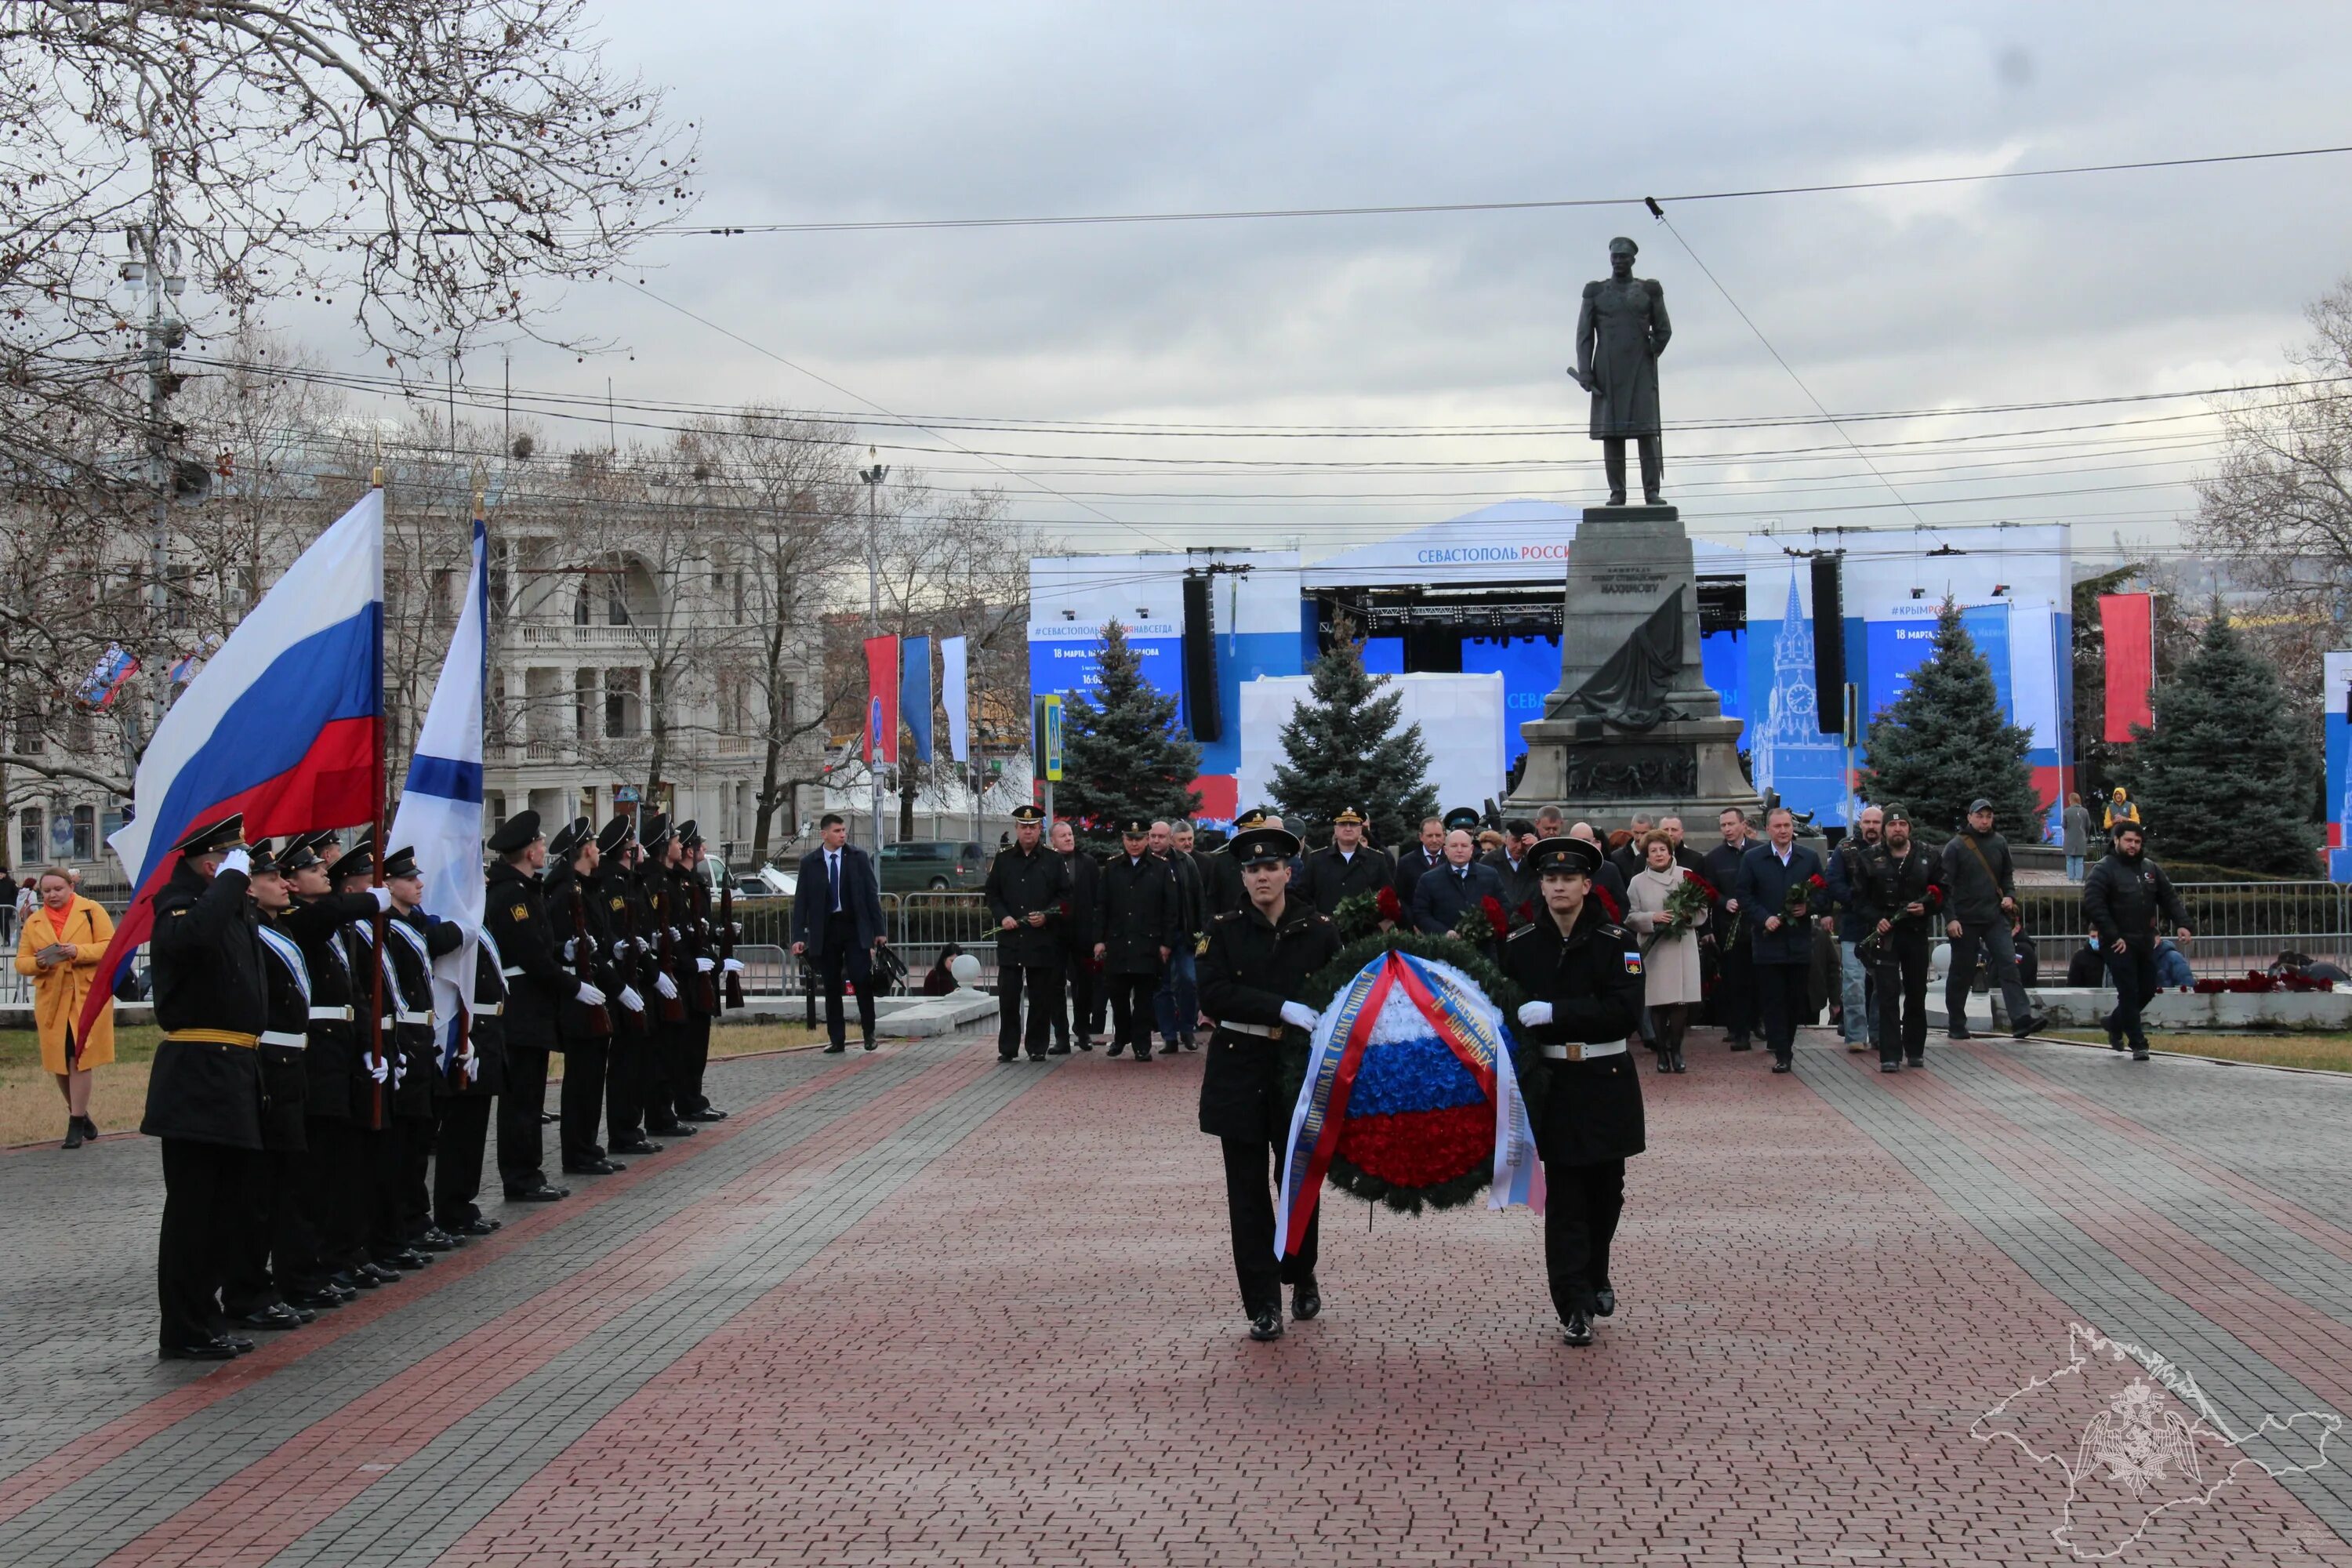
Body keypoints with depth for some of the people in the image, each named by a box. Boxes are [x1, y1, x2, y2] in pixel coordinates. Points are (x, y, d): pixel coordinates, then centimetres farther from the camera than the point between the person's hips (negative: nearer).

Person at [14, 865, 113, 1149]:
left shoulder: (91, 911, 0)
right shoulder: (33, 922, 10)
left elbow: (110, 946, -6)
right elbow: (21, 962, 9)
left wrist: (78, 952, -20)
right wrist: (37, 963, -13)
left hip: (87, 996, -4)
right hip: (51, 1000, 4)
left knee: (79, 1060, -7)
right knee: (59, 1063, 7)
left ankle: (76, 1125, -1)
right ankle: (80, 1117, 26)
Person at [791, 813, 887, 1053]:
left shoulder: (858, 857, 2)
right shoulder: (809, 862, 3)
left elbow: (872, 894, 4)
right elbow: (801, 901, 3)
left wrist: (878, 930, 1)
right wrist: (799, 936, -4)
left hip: (855, 927, -1)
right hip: (825, 930, 1)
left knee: (862, 978, -10)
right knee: (831, 987, 5)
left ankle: (868, 1032, 5)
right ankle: (837, 1040, 10)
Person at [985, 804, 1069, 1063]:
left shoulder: (1054, 861, 6)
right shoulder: (1002, 860, 10)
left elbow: (1064, 896, 5)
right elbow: (991, 893, 12)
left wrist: (1046, 916, -11)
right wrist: (1002, 916, -5)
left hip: (1043, 940, -1)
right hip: (1010, 939, 1)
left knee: (1041, 997, 3)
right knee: (1007, 995, 0)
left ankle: (1038, 1048, 11)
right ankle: (1007, 1048, 8)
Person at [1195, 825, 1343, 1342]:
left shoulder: (1320, 930, 1)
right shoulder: (1224, 930, 1)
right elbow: (1214, 995, -12)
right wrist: (1282, 1008, -23)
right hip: (1240, 1071, 0)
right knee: (1248, 1189, 2)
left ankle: (1302, 1276, 31)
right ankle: (1263, 1304, 9)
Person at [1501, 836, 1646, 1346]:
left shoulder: (1617, 941, -5)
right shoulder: (1519, 945, 0)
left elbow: (1625, 1012, -16)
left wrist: (1551, 1012, -23)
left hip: (1606, 1081, 0)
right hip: (1553, 1085, 0)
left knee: (1605, 1189, 12)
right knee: (1564, 1194, -4)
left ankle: (1595, 1275, 36)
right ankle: (1574, 1303, -3)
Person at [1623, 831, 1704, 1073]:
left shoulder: (1687, 876, 6)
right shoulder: (1637, 882, 5)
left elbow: (1702, 912, 7)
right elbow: (1630, 917, 3)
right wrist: (1653, 918, -14)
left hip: (1683, 948, 0)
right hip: (1654, 950, 0)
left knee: (1681, 1001, -3)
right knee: (1657, 1003, -2)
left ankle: (1675, 1050, 11)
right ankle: (1662, 1052, 10)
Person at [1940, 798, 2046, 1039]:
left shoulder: (1999, 843, 8)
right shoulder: (1955, 847, -6)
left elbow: (2007, 874, 20)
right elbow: (1946, 885, -8)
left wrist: (2009, 895, 1)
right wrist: (1950, 918, -15)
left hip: (1995, 917, 3)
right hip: (1965, 920, -3)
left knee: (2008, 964, -10)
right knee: (1962, 973, 5)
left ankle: (2021, 1019, -17)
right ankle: (1956, 1025, 17)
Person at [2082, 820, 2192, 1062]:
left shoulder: (2151, 869, 11)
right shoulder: (2104, 870, -9)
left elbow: (2169, 897, 13)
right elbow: (2093, 905, -18)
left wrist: (2181, 923, -4)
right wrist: (2113, 936, -20)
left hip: (2145, 942, 7)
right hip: (2119, 944, -7)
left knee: (2147, 990, 12)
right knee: (2129, 993, -7)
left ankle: (2115, 1023, 34)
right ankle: (2138, 1044, 0)